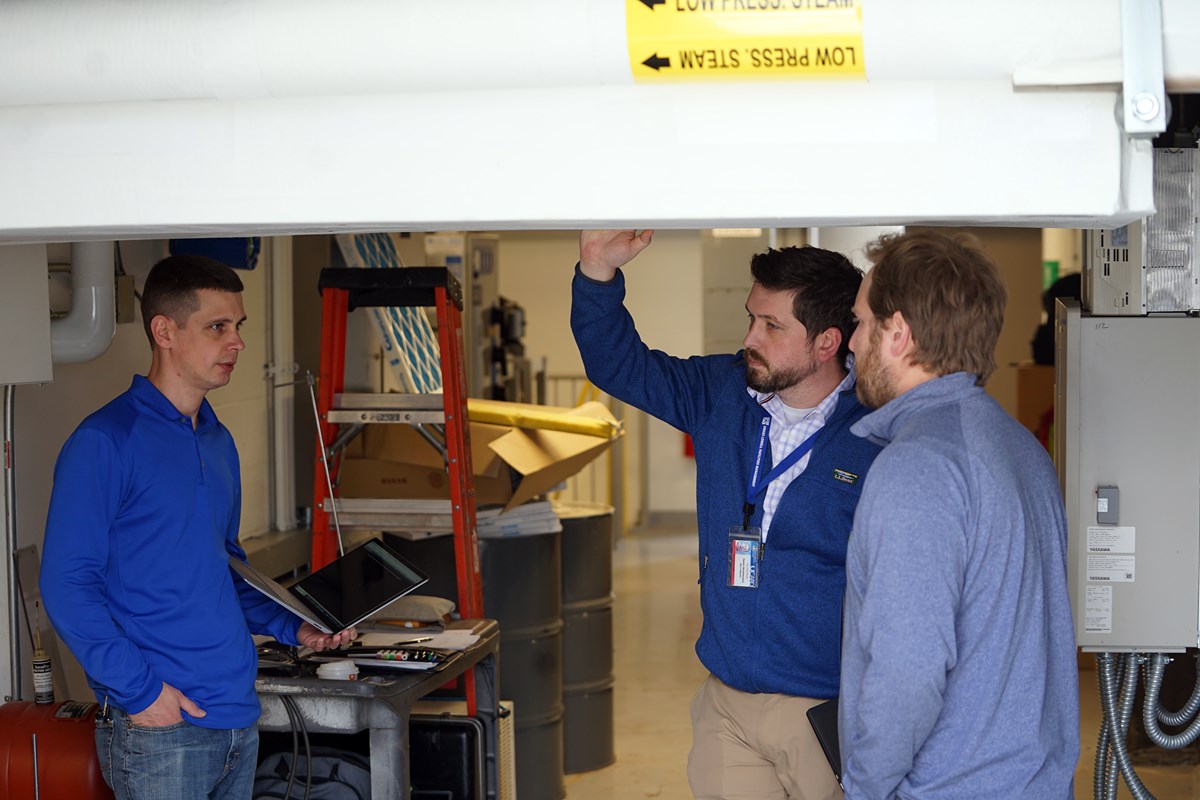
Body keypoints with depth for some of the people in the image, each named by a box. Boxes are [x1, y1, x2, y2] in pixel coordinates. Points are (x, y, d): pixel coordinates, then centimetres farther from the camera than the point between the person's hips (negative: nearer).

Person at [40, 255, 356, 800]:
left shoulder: (219, 443, 14)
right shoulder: (104, 443, -11)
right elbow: (67, 585, -15)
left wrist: (293, 627, 10)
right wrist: (138, 688, -20)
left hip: (238, 715, 8)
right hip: (158, 727, -7)